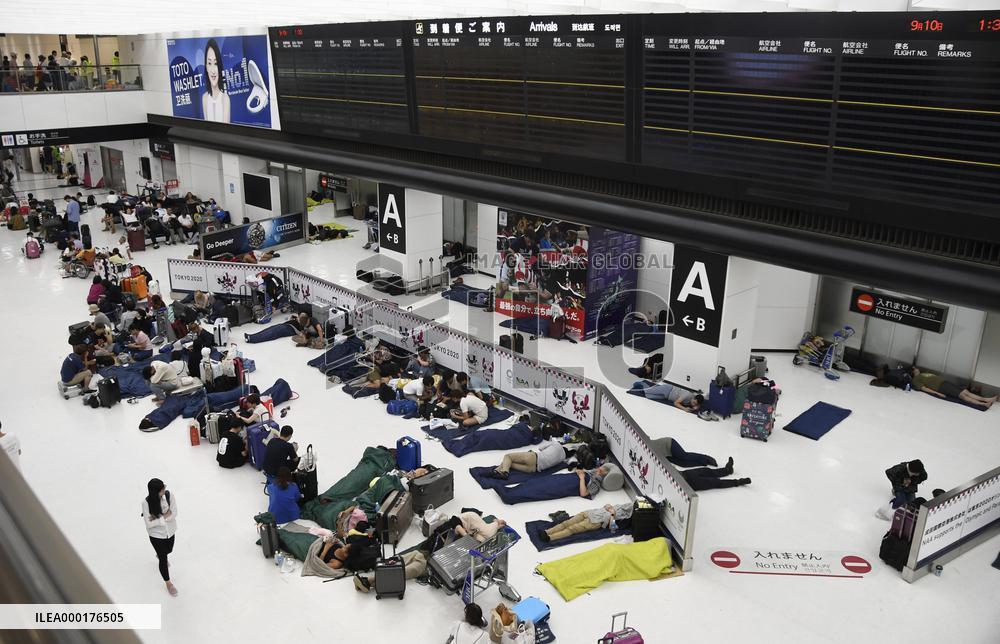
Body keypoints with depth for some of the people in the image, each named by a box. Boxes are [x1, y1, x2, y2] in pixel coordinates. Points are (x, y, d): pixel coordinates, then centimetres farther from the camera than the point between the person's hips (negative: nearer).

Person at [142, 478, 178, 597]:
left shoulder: (169, 495, -23)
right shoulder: (146, 503, -29)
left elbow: (174, 513, -19)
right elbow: (149, 524, -27)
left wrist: (157, 517, -28)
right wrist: (165, 516, -28)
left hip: (170, 531, 3)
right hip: (156, 534, -3)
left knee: (168, 551, 30)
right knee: (164, 559, 10)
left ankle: (159, 555, 68)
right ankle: (168, 583, 35)